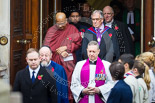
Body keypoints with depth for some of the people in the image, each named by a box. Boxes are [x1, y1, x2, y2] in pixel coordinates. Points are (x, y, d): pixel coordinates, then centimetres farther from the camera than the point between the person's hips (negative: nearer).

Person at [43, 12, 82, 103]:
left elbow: (78, 43, 3)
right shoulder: (51, 30, 4)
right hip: (55, 62, 1)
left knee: (68, 84, -4)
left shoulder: (72, 29, 5)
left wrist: (66, 47, -9)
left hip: (68, 62, 0)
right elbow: (47, 46, 0)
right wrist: (60, 52, -10)